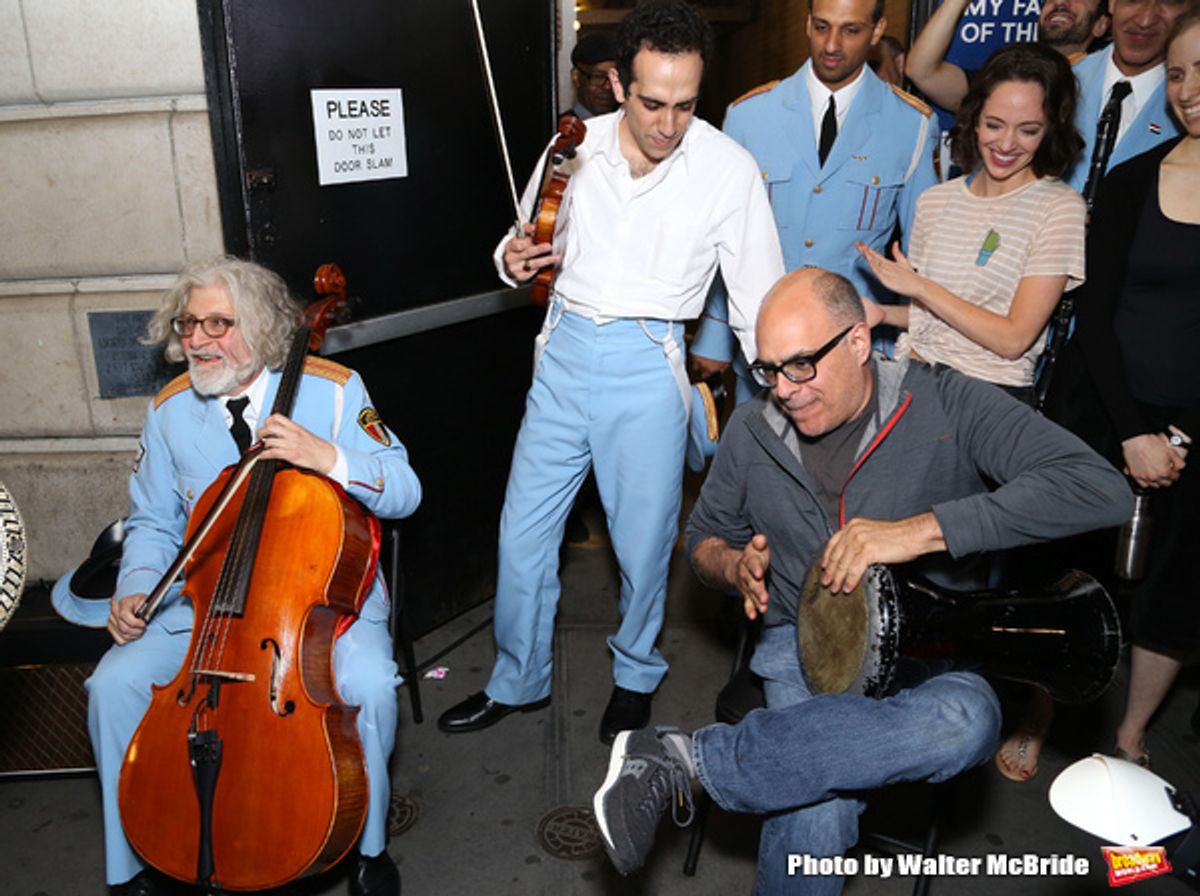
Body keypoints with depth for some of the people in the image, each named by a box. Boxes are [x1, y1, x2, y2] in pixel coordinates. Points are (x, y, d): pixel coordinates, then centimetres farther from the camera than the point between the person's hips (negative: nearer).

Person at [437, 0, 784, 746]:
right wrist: (514, 259, -9)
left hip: (648, 364, -3)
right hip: (565, 349, 3)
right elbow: (534, 242, 15)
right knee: (524, 529, 10)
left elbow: (759, 300, -5)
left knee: (644, 541, 8)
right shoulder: (576, 147, 0)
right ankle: (518, 680, 33)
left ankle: (637, 676, 38)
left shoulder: (729, 169, -8)